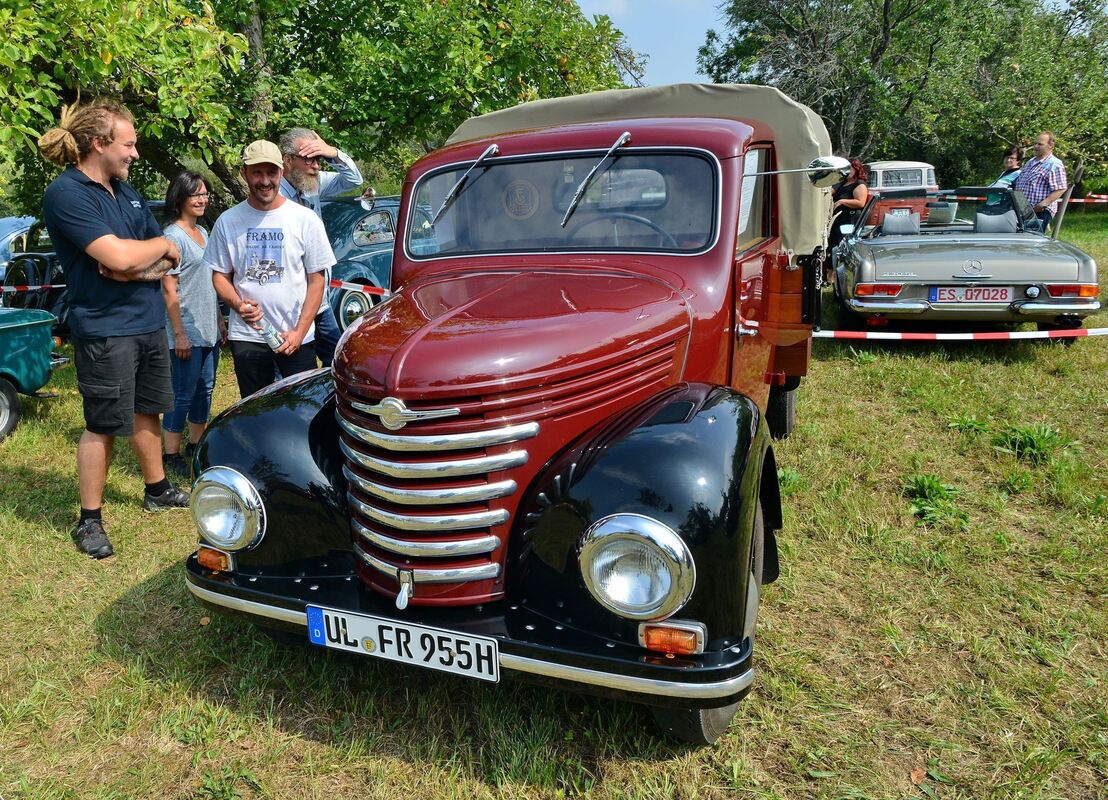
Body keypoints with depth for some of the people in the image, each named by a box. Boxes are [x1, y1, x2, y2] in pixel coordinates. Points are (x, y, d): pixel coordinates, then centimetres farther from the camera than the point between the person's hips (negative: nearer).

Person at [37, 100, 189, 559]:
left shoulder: (125, 190, 12)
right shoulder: (66, 193, -14)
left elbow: (168, 261, 9)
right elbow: (118, 256, -25)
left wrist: (139, 266, -12)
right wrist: (160, 245, -7)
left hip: (149, 322, 7)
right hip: (105, 329, -7)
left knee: (146, 411, 19)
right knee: (103, 426, 1)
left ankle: (157, 490, 35)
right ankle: (89, 521, 15)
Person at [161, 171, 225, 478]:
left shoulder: (203, 232, 13)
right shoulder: (172, 236, -12)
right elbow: (169, 290, -15)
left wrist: (220, 320, 18)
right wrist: (179, 334, -18)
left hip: (208, 329, 8)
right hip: (186, 331, -8)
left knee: (205, 388, 15)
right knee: (183, 395, -1)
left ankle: (196, 445, 28)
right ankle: (172, 456, 10)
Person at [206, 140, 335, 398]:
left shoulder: (306, 219, -1)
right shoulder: (228, 221, 5)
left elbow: (316, 280, -2)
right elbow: (220, 275, 10)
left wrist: (299, 331, -10)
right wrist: (238, 304, -13)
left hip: (297, 337, -2)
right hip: (247, 337, 2)